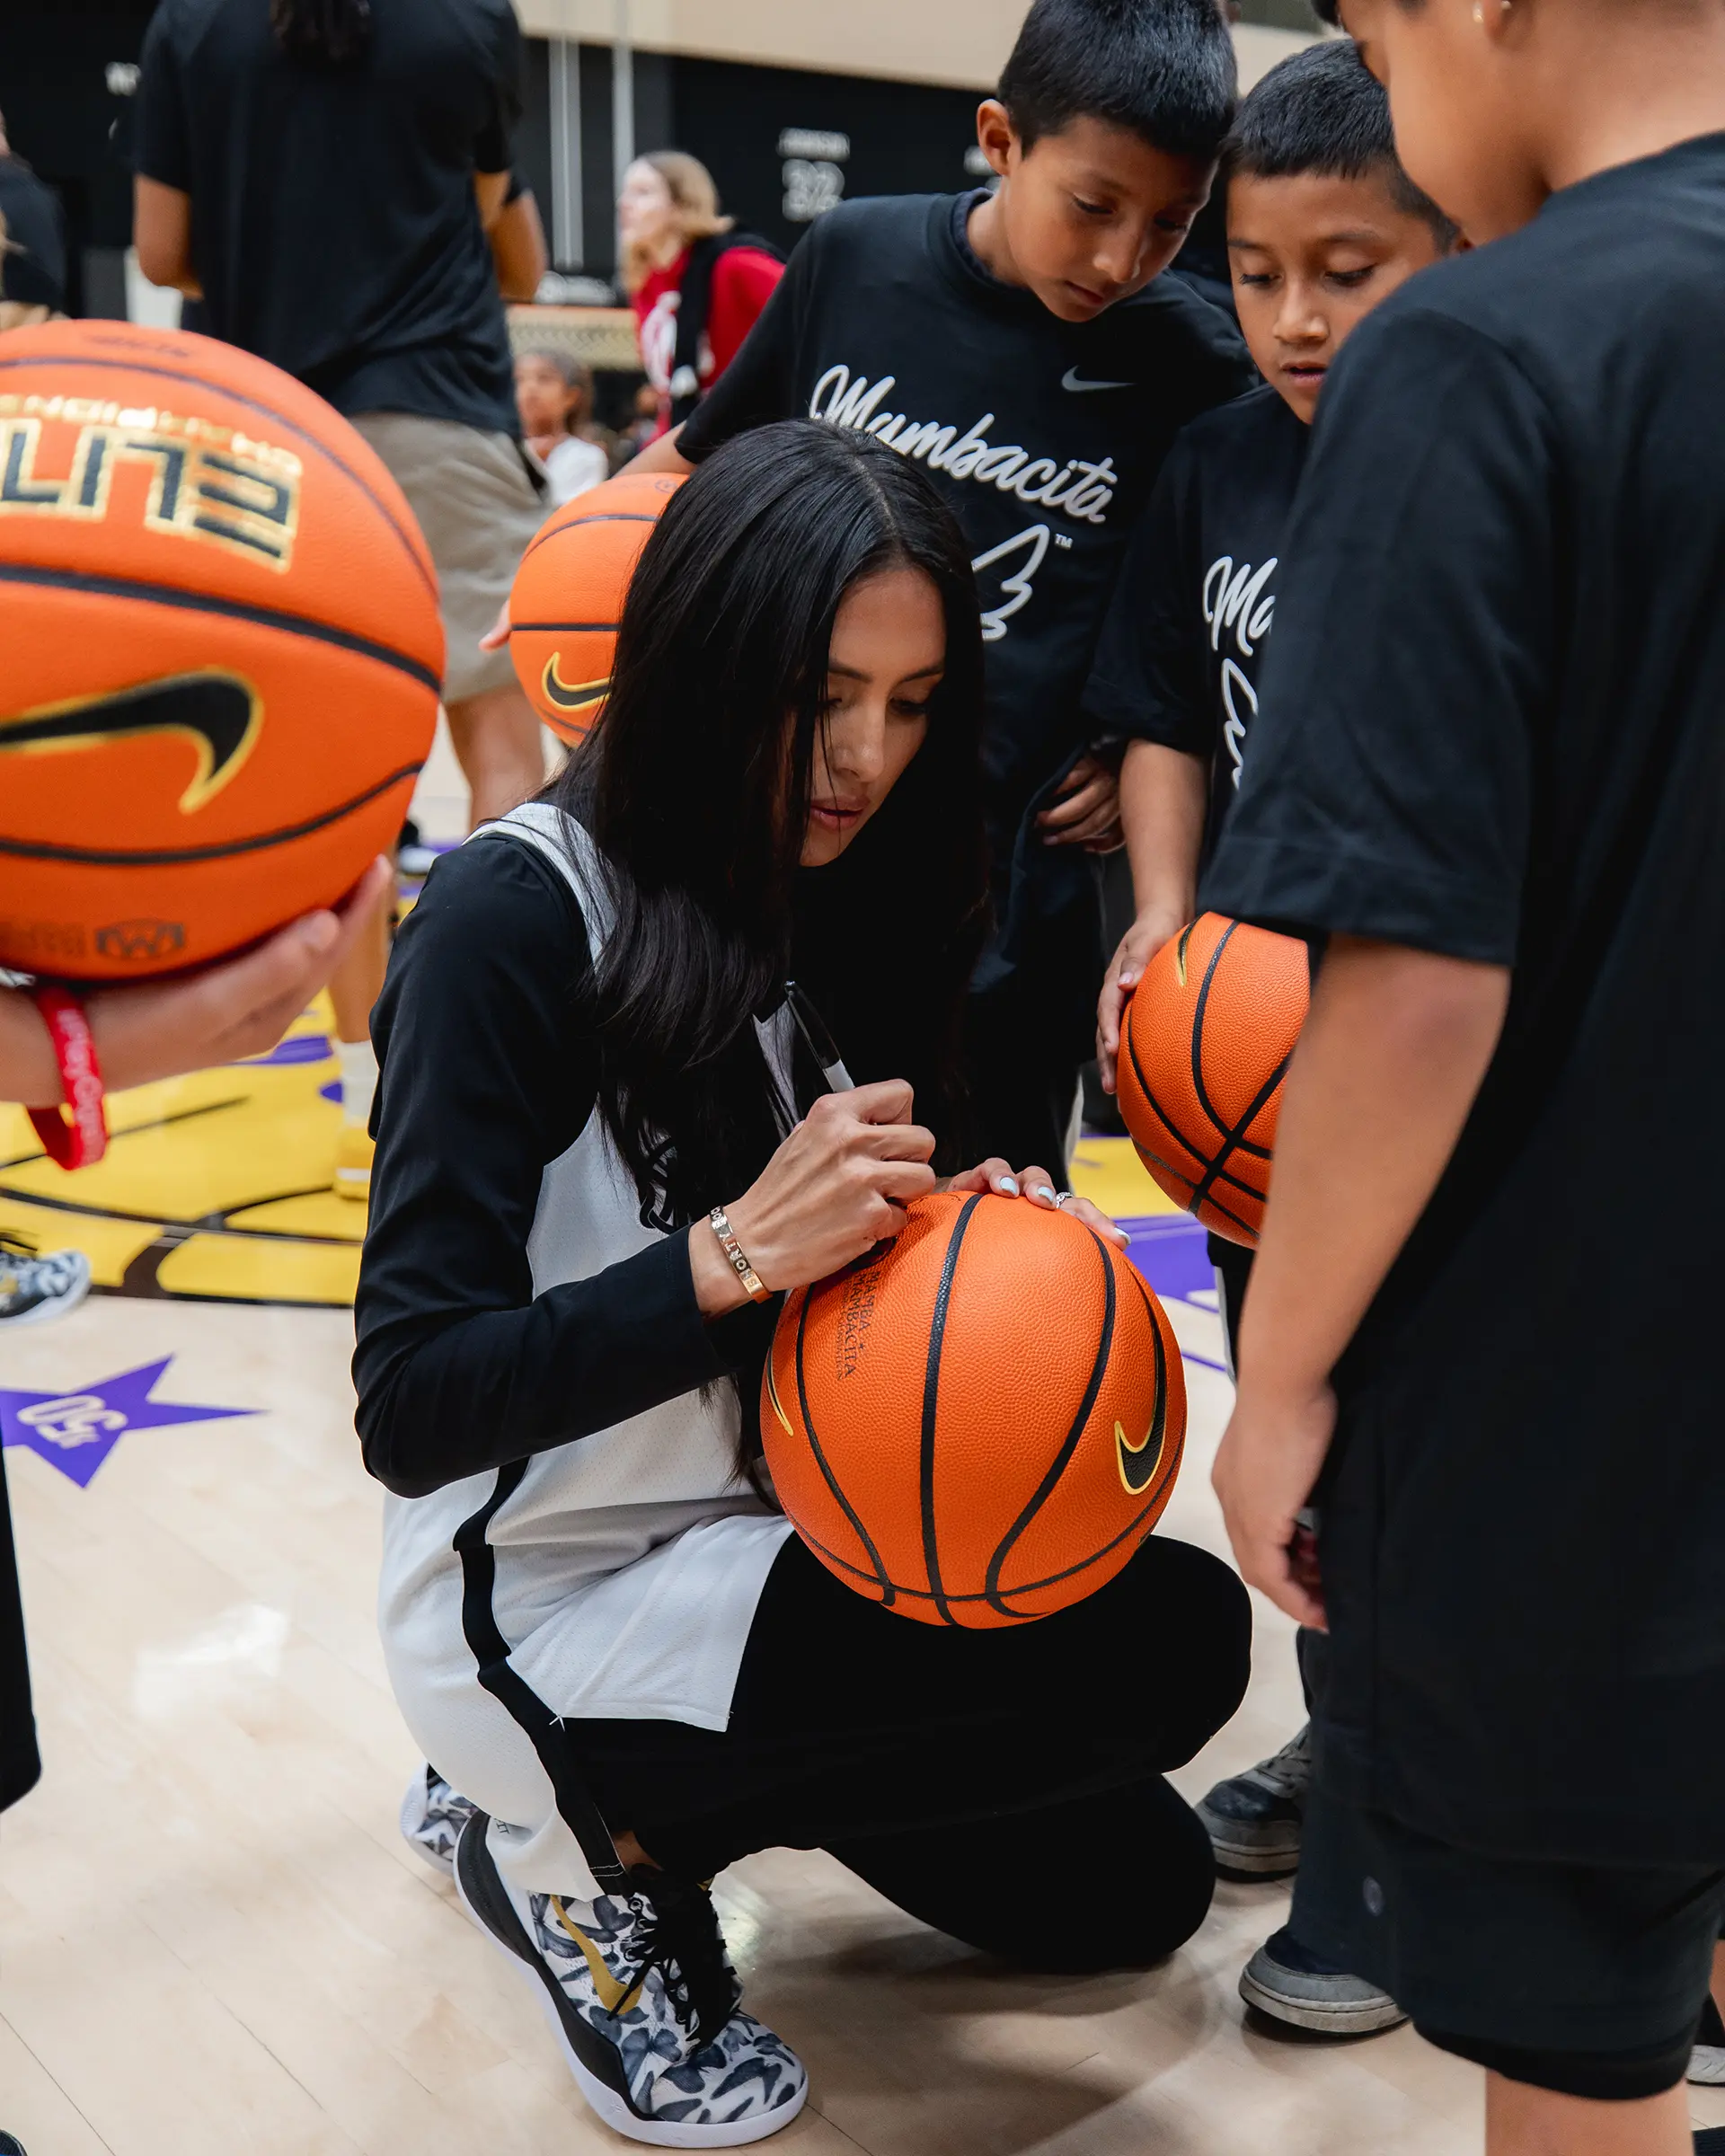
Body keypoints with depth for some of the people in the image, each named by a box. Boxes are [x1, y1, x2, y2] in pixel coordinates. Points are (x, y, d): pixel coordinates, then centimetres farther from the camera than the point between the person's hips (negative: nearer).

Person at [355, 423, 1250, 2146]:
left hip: (764, 1540, 8)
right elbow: (411, 1402, -24)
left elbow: (855, 1271, 5)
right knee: (1178, 1635, -21)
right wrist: (735, 1255, -35)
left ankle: (617, 1797, 20)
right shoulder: (514, 918, -21)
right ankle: (609, 1843, -2)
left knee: (1131, 1892, 15)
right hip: (549, 1605, -8)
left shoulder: (823, 895, 2)